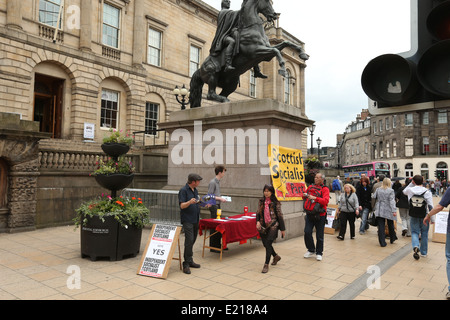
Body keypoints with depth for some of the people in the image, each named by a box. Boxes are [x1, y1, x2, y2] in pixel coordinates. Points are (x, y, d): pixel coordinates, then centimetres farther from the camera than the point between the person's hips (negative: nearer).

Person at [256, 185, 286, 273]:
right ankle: (276, 256, 39)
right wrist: (258, 221, -10)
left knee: (268, 244, -10)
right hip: (263, 226, 5)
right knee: (265, 244, 12)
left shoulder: (275, 203, -5)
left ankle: (266, 264, 1)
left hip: (273, 226, -5)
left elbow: (280, 215, -3)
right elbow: (258, 212, 9)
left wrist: (283, 229, -2)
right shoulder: (261, 201, 6)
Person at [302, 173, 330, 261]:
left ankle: (319, 253, 21)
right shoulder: (310, 187, 9)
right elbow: (304, 196, 23)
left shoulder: (325, 189, -5)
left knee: (319, 235, 4)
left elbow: (326, 201, -19)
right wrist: (305, 195, -1)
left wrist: (315, 198, -26)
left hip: (320, 215, -3)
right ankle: (311, 250, 18)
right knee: (307, 232, -2)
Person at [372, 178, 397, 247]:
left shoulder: (378, 189, 1)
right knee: (390, 225, 18)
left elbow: (373, 197, 10)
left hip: (379, 211, 2)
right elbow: (392, 201, -12)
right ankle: (392, 239, 33)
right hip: (388, 211, -1)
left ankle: (382, 242, -1)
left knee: (381, 226, 0)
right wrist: (394, 210, -12)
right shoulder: (390, 190, -8)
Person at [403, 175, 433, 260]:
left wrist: (411, 183, 13)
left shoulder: (410, 190, -6)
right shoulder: (427, 191, -10)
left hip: (413, 215, 0)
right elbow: (430, 206, -9)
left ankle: (416, 246, -18)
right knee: (424, 233, 14)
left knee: (414, 232, 10)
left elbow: (404, 191, 21)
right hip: (424, 215, 0)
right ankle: (423, 252, 24)